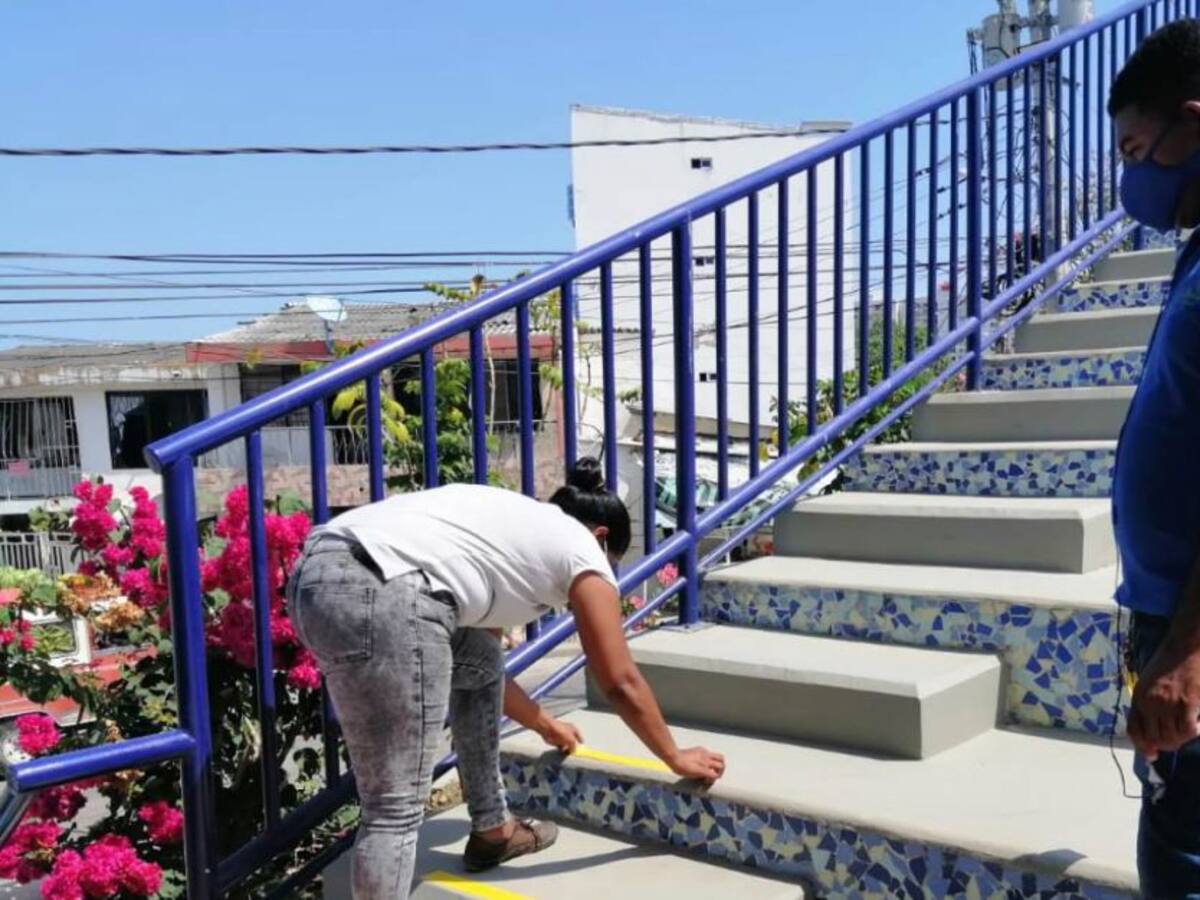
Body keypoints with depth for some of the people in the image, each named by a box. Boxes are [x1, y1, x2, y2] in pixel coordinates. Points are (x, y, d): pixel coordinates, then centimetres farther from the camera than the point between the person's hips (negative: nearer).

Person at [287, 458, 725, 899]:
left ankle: (492, 831, 42)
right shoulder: (581, 550, 13)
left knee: (480, 663, 29)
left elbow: (481, 663, 43)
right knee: (396, 806, -4)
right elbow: (621, 683, 16)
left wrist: (544, 724, 55)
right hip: (378, 596, -10)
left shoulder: (519, 524, 34)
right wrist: (676, 758, 30)